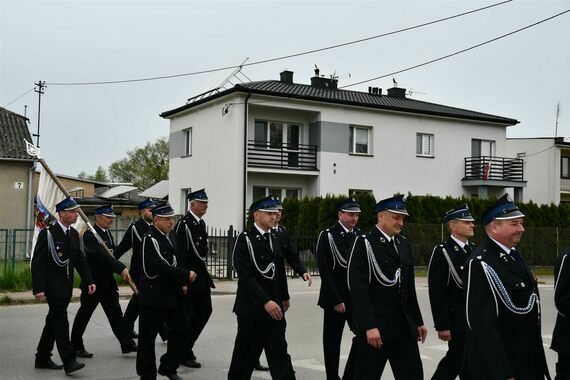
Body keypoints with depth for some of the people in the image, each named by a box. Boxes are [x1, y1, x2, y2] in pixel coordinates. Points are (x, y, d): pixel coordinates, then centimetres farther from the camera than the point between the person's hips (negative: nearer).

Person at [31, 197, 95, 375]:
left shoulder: (74, 234, 9)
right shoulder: (47, 233, -12)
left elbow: (80, 259, 12)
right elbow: (37, 263, -14)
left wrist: (89, 281, 3)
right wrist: (39, 289, -20)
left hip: (67, 285, 8)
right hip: (53, 284, -7)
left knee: (54, 320, 15)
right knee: (60, 320, -10)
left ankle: (42, 358, 26)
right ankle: (69, 361, -9)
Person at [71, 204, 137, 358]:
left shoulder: (107, 233, 11)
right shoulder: (90, 234, -16)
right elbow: (102, 255, -29)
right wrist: (121, 268, -36)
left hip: (108, 281, 8)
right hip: (92, 281, -8)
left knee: (115, 313, 6)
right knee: (84, 314, 5)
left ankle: (127, 344, 7)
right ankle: (76, 346, 18)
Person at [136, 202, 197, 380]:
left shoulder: (170, 237, 9)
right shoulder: (150, 239, -17)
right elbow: (161, 267, -25)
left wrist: (181, 283, 9)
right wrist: (186, 275, -20)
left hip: (172, 293, 8)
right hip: (153, 295, -8)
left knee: (181, 328, 10)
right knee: (148, 337, 4)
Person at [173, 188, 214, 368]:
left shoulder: (201, 223, 12)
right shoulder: (183, 224, -16)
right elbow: (179, 253, -20)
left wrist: (204, 271, 16)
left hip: (201, 276, 9)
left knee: (205, 311, 12)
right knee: (187, 316, 1)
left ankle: (186, 345, 28)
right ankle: (184, 355, 15)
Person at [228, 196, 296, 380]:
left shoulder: (275, 237, 8)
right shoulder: (245, 239, -12)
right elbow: (245, 276, -19)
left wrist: (282, 298, 14)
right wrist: (266, 301, -24)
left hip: (274, 306, 5)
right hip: (252, 307, -5)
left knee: (279, 352, 4)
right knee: (246, 355, 8)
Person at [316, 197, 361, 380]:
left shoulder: (360, 235, 7)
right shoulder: (327, 236, -7)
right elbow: (325, 271, -11)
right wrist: (336, 300, -14)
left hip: (357, 297, 4)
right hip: (335, 298, -4)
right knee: (332, 341, 5)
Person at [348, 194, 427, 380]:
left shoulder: (404, 244, 12)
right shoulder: (364, 244, -9)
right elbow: (359, 289, -17)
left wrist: (418, 321, 16)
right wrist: (369, 326, -22)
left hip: (404, 325, 6)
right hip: (374, 326, -6)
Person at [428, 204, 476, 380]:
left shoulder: (474, 249, 10)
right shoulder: (442, 252, -13)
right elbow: (437, 293, -16)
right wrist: (442, 326, -18)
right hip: (456, 319, -7)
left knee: (455, 359, 18)